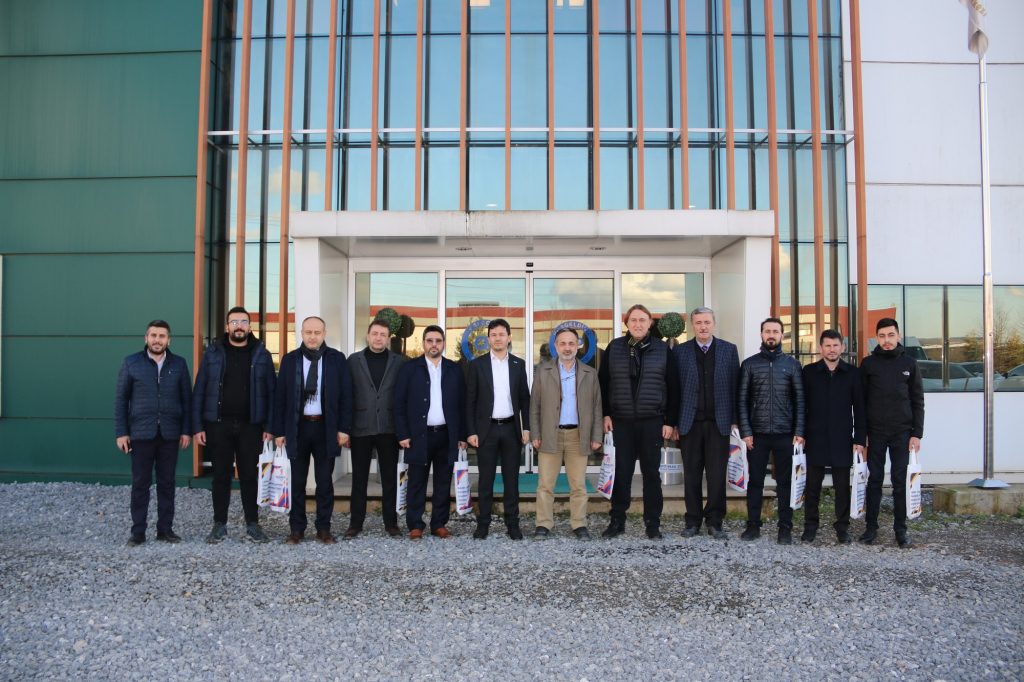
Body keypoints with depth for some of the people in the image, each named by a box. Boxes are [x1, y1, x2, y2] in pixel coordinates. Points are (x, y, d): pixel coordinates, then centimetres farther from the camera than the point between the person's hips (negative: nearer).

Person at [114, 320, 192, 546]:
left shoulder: (179, 364, 6)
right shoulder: (131, 363, 3)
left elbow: (186, 399, 6)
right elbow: (121, 399, 3)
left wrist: (186, 430, 0)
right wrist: (121, 433, -3)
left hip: (170, 434, 1)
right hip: (141, 434, -1)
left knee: (167, 483, 7)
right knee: (140, 484, 3)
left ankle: (165, 529, 15)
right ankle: (138, 531, 12)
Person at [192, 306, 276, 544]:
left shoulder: (261, 355, 4)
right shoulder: (213, 353, 3)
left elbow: (271, 392, 3)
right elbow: (199, 391, 2)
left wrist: (269, 425, -5)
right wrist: (198, 426, -4)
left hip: (250, 425, 0)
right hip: (218, 424, 0)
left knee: (249, 475, 5)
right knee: (221, 476, 7)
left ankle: (252, 524, 15)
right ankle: (219, 524, 17)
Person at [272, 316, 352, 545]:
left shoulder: (337, 359, 1)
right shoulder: (290, 359, 3)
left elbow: (346, 395, 0)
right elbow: (280, 397, 3)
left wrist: (344, 428, -6)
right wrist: (279, 430, -2)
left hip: (326, 427, -1)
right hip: (298, 426, 1)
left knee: (325, 481, 6)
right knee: (298, 481, 8)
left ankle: (324, 528, 16)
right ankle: (296, 529, 17)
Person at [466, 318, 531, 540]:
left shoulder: (518, 364, 7)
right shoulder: (477, 364, 1)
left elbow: (524, 398, 9)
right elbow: (470, 400, 0)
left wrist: (526, 428, 1)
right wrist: (471, 431, -6)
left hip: (511, 428, 2)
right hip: (487, 429, -1)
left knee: (511, 478, 6)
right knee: (486, 479, 3)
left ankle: (512, 523, 13)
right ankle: (483, 523, 11)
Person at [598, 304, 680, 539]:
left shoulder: (662, 349, 1)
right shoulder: (614, 348, 3)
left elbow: (673, 388, 1)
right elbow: (603, 382, 7)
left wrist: (670, 421, -3)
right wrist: (605, 414, 1)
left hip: (652, 422, -1)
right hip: (622, 422, 1)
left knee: (651, 473, 6)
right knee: (622, 473, 6)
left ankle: (653, 522, 15)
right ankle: (617, 521, 16)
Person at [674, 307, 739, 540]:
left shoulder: (729, 350, 6)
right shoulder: (680, 351, 4)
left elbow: (734, 386, 5)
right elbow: (674, 387, 3)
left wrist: (734, 419, 0)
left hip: (718, 422, 0)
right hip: (690, 422, 0)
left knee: (717, 474, 3)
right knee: (691, 474, 6)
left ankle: (714, 522, 14)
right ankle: (693, 521, 16)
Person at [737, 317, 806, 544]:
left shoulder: (792, 364, 6)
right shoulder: (749, 364, 5)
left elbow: (799, 400, 3)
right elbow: (742, 400, 2)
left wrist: (799, 432, -5)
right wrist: (745, 431, -6)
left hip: (785, 434, 0)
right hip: (757, 433, 0)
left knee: (785, 483, 5)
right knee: (755, 481, 5)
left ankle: (785, 528, 13)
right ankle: (753, 525, 14)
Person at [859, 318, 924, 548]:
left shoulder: (909, 363, 5)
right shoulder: (868, 363, 4)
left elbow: (918, 401, 5)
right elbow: (860, 399, 4)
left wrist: (917, 433, -2)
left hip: (902, 432, 0)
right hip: (875, 432, 0)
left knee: (900, 481, 3)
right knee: (874, 480, 4)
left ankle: (901, 529, 10)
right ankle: (871, 527, 11)